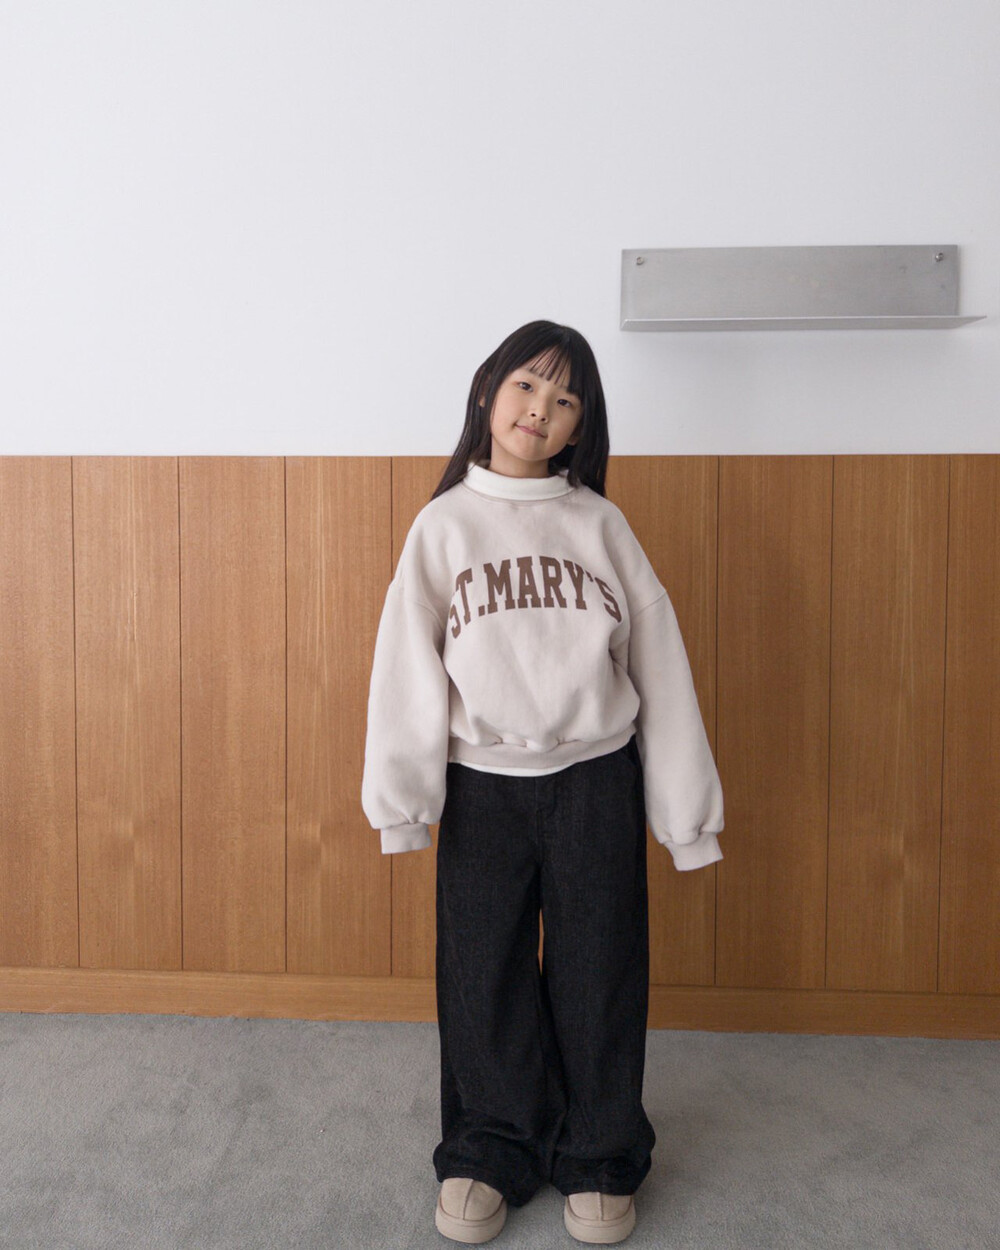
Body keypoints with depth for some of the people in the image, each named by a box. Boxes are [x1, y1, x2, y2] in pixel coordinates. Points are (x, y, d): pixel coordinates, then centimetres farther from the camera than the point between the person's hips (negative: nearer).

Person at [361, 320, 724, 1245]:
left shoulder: (600, 524, 2)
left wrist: (686, 809, 1)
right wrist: (401, 799, -10)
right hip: (482, 784, 0)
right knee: (484, 977, 12)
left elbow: (657, 660, 2)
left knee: (598, 978, 11)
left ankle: (599, 1161, 33)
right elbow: (406, 661, -3)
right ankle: (490, 1152, 34)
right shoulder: (443, 524, 2)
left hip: (596, 781, 0)